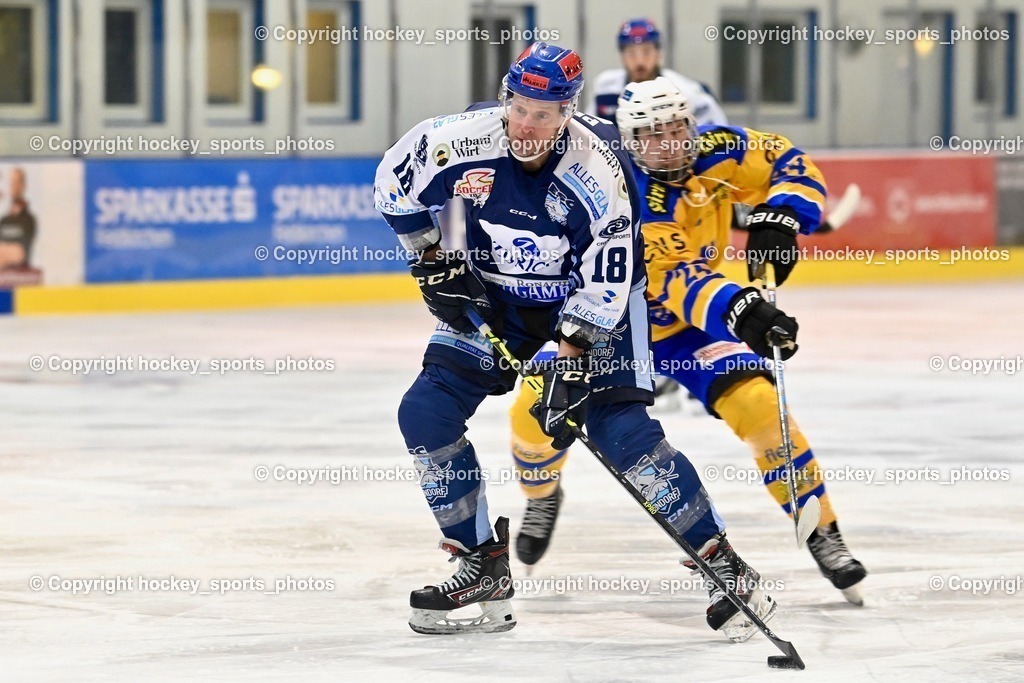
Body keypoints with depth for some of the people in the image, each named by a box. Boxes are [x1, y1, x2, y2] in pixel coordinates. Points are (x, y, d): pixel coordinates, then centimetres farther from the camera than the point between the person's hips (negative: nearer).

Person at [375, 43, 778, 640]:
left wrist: (572, 363, -33)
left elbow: (603, 283, -27)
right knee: (426, 413, -9)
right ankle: (484, 569, 3)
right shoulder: (458, 142, -21)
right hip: (492, 297, 4)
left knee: (622, 431, -18)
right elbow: (395, 186, -2)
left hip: (591, 300, -4)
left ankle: (725, 568, -7)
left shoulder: (598, 171, -29)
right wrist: (434, 263, -6)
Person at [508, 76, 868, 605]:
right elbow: (676, 278, -42)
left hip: (691, 323, 2)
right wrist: (741, 310, -58)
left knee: (758, 404, -20)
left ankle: (822, 535, -9)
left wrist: (777, 220, -27)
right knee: (536, 412, -15)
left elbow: (791, 166, -7)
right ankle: (542, 497, 21)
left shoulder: (712, 153, -17)